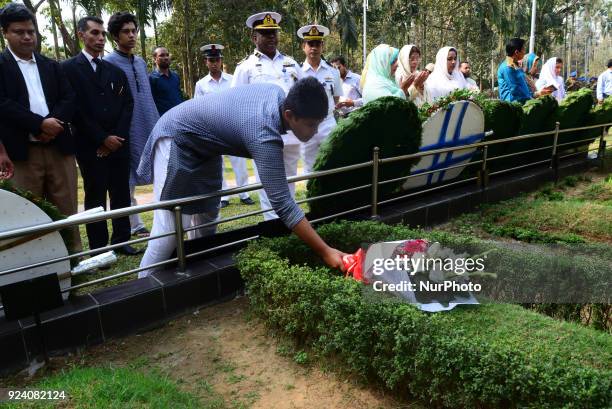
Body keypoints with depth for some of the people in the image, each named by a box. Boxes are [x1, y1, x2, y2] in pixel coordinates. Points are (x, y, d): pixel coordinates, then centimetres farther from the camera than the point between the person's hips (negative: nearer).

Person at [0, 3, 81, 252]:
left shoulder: (51, 66, 17)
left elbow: (69, 98, 7)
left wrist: (54, 122, -10)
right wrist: (40, 124, -17)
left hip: (59, 146, 3)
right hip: (22, 150, -3)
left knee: (66, 209, 7)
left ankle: (73, 256, 15)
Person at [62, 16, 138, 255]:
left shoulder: (115, 71, 16)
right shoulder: (69, 68, 2)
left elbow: (128, 104, 8)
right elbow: (75, 109, -7)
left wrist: (117, 136, -5)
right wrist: (102, 139, -11)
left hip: (119, 143, 4)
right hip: (91, 146, -4)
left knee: (121, 195, 6)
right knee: (95, 198, 0)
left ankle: (121, 240, 17)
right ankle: (99, 249, 7)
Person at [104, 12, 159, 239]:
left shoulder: (141, 62, 14)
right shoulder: (108, 63, -5)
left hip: (150, 130, 6)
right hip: (126, 133, -6)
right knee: (127, 182, 3)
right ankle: (136, 226, 13)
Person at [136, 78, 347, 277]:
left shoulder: (278, 92, -12)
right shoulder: (264, 136, -37)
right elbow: (282, 203, -40)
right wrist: (325, 252, -39)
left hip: (203, 142, 9)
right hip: (176, 138, -9)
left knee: (207, 216, 11)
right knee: (171, 227, -14)